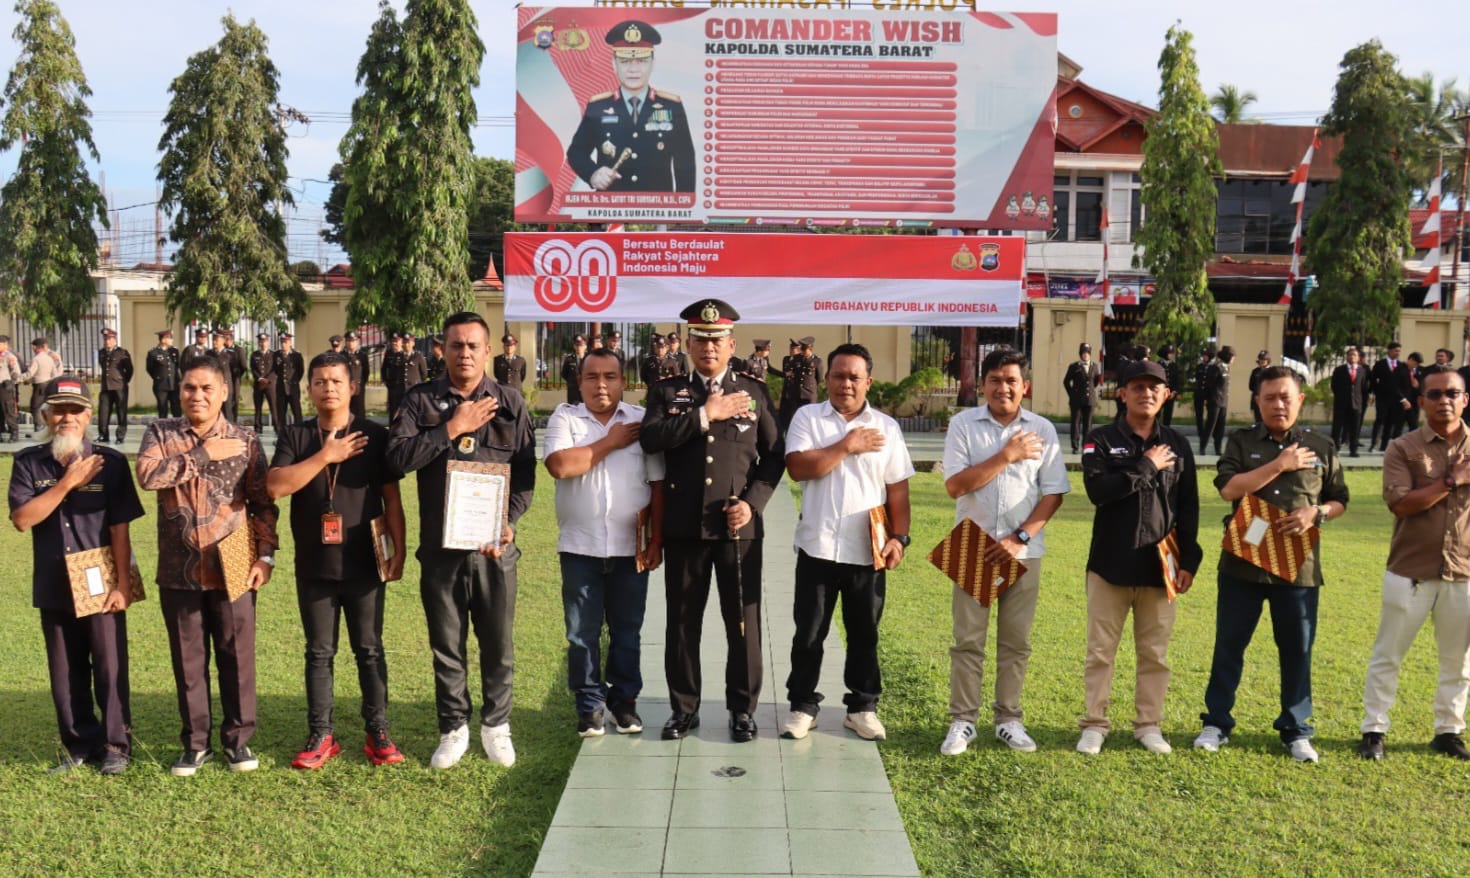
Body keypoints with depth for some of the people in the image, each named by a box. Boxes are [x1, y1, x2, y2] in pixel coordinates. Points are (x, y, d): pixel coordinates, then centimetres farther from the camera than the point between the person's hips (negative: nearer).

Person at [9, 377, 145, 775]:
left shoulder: (110, 462, -6)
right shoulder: (29, 463, 1)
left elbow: (120, 528, -7)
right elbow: (22, 519, -10)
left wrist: (122, 583, -10)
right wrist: (67, 483, -17)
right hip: (54, 588, 3)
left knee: (110, 670, 4)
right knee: (65, 675, 11)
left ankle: (115, 746, 17)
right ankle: (81, 746, 24)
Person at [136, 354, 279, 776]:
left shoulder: (245, 440, 3)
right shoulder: (161, 433, 4)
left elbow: (263, 503, 3)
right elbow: (147, 474, -16)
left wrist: (266, 555, -5)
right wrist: (204, 455, -14)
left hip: (232, 568, -1)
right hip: (179, 570, 1)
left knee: (237, 656, 6)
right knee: (188, 660, 10)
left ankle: (238, 738, 20)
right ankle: (196, 743, 23)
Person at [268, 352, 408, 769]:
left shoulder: (374, 435, 0)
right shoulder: (295, 437, 4)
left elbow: (391, 496, 1)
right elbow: (275, 486, -11)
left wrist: (399, 550, -3)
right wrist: (325, 456, -15)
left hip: (364, 565, -1)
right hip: (314, 566, 2)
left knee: (369, 650, 7)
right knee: (319, 653, 9)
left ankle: (377, 732, 17)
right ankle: (320, 735, 19)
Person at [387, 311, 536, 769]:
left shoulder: (510, 404, 5)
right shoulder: (421, 401, 4)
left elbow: (525, 474, 1)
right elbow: (398, 455, -10)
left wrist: (507, 523, -11)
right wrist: (452, 428, -13)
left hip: (494, 545, 0)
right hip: (440, 546, 0)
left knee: (498, 644, 8)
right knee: (446, 646, 10)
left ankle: (496, 724, 26)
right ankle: (454, 728, 25)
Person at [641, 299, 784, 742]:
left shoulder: (754, 392, 8)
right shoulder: (667, 391, 8)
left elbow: (774, 456, 7)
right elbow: (650, 438, -10)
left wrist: (752, 502, -7)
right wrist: (705, 415, -14)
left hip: (739, 525, 0)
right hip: (683, 526, 1)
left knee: (743, 621, 4)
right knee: (682, 621, 8)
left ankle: (743, 708, 18)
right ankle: (684, 707, 22)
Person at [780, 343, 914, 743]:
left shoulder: (886, 426, 5)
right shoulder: (808, 417, 0)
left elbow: (897, 490, 4)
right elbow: (797, 468, -14)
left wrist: (899, 537, -5)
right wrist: (846, 447, -12)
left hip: (868, 550, 1)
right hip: (818, 547, -1)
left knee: (864, 634, 12)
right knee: (809, 633, 7)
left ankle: (862, 707, 24)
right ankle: (803, 705, 20)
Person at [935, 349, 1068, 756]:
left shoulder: (1042, 430, 1)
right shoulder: (964, 424, -2)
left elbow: (1052, 493, 0)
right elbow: (954, 485, -11)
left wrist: (1020, 538, -11)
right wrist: (1007, 455, -15)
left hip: (1023, 552, 1)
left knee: (1015, 642, 9)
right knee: (968, 640, 3)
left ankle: (1008, 719, 21)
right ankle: (962, 721, 12)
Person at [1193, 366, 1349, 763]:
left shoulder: (1321, 447, 6)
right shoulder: (1241, 442, 1)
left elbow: (1340, 499, 11)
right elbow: (1228, 488, -14)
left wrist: (1317, 513, -10)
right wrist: (1280, 465, -16)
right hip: (1243, 562, -1)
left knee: (1297, 650, 8)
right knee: (1229, 645, 7)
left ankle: (1296, 730, 21)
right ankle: (1216, 723, 19)